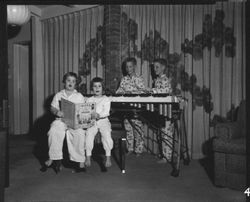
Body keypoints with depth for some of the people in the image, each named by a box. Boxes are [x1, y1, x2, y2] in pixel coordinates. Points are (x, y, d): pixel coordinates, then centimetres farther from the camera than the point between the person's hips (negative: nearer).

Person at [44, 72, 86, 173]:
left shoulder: (79, 96, 12)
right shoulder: (58, 95, 13)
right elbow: (52, 107, 9)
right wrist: (57, 112, -12)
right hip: (61, 119, 1)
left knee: (80, 132, -30)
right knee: (53, 130, -29)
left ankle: (80, 160, -18)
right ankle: (53, 157, -14)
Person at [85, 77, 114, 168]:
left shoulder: (106, 99, 8)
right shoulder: (89, 100, 17)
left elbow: (106, 112, -5)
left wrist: (98, 114, -23)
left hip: (103, 121, -2)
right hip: (91, 122, 2)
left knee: (107, 134, -28)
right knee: (89, 133, -26)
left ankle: (108, 157, -18)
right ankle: (88, 157, -17)